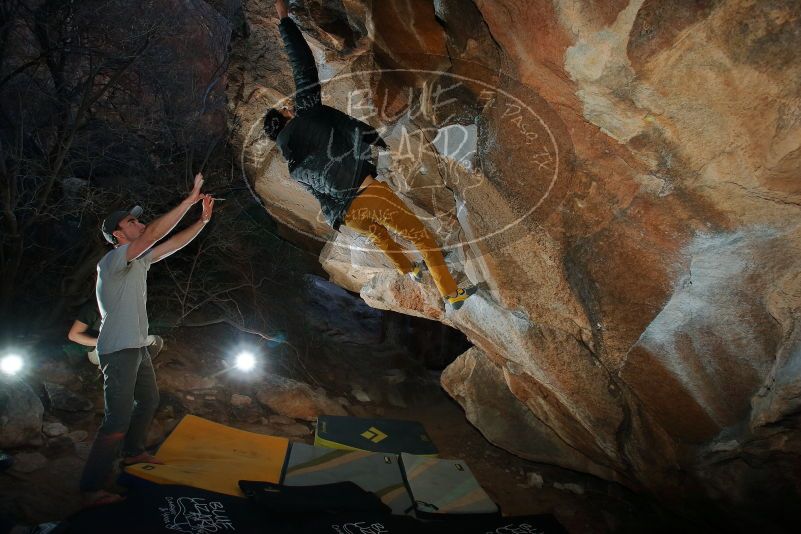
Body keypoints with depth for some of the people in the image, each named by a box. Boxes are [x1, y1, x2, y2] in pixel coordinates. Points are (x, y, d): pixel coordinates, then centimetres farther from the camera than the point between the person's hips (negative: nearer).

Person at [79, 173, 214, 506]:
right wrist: (190, 199, -28)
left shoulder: (139, 260, 10)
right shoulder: (113, 260, -16)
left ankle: (132, 452, 42)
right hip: (118, 351, -10)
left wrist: (204, 219, 0)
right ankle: (91, 488, -4)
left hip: (137, 347, 10)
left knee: (149, 400, 24)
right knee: (119, 420, -12)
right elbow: (155, 233, -28)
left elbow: (175, 243, 11)